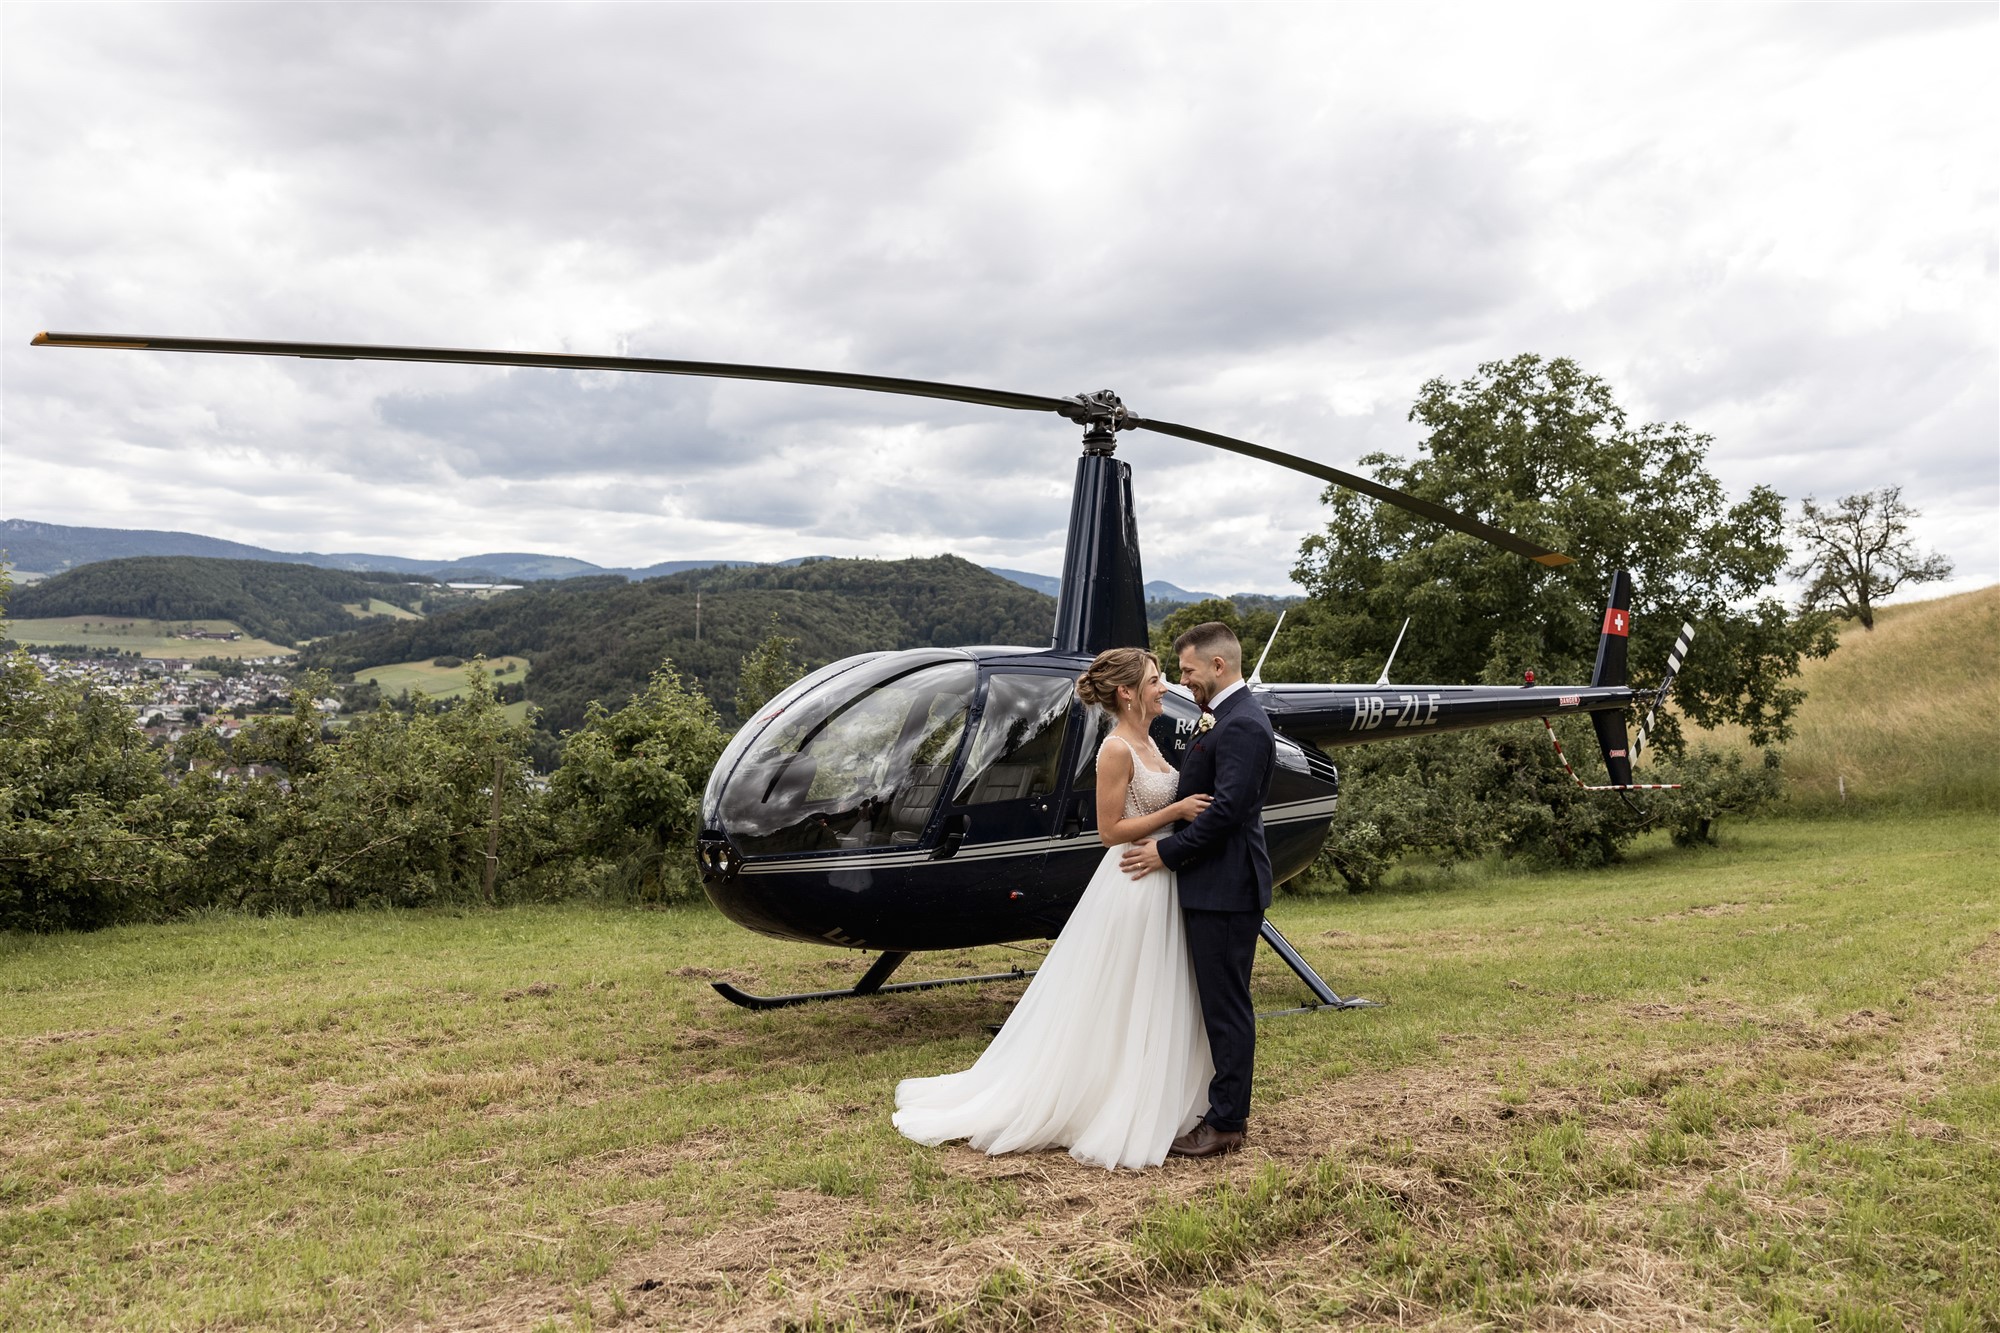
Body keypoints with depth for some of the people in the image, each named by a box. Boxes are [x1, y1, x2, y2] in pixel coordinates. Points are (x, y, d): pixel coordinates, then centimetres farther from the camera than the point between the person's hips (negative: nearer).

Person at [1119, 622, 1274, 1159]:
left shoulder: (1242, 725, -18)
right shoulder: (1221, 717, 15)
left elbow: (1226, 810, -23)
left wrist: (1166, 853, -16)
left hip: (1227, 889, -10)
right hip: (1212, 885, 10)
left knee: (1226, 1007, -1)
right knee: (1220, 1003, 17)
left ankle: (1227, 1123, 8)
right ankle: (1225, 1108, 27)